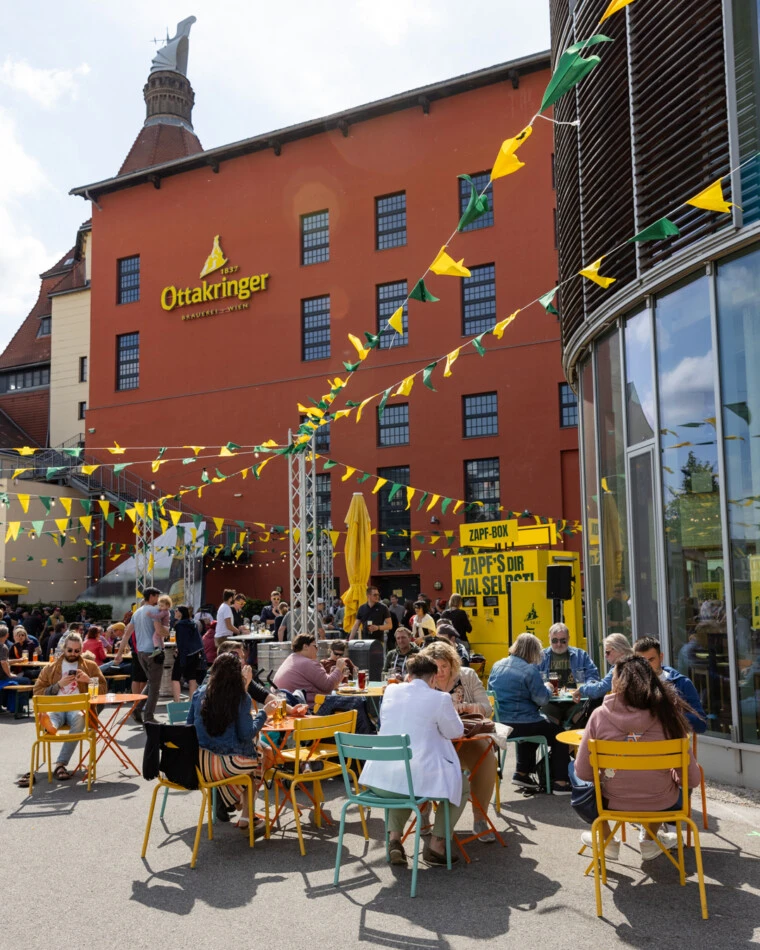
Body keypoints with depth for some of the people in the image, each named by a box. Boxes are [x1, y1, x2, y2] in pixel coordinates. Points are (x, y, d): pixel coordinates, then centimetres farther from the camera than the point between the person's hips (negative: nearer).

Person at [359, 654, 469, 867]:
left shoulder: (390, 691, 7)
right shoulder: (439, 698, -7)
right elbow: (456, 732, 7)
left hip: (380, 779, 5)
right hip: (417, 777, -5)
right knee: (462, 785, 23)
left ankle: (394, 839, 20)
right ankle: (436, 845, 16)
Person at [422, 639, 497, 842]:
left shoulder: (467, 676, 0)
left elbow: (487, 708, -3)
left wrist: (466, 707, -24)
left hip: (469, 737, 1)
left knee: (487, 760, -30)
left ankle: (480, 819, -12)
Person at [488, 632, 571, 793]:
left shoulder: (497, 665, 7)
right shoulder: (530, 670, -14)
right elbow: (542, 700, -14)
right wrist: (547, 688, 8)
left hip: (500, 724, 8)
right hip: (522, 724, -7)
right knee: (558, 733, 12)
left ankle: (521, 773, 37)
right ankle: (560, 782, 9)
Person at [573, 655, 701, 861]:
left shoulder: (600, 715, -17)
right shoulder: (667, 715, -15)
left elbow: (583, 772, -10)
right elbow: (693, 778, -11)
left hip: (614, 803, -1)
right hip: (661, 805, 1)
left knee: (575, 773, 29)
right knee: (682, 784, 35)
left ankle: (607, 841, 32)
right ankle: (649, 840, 33)